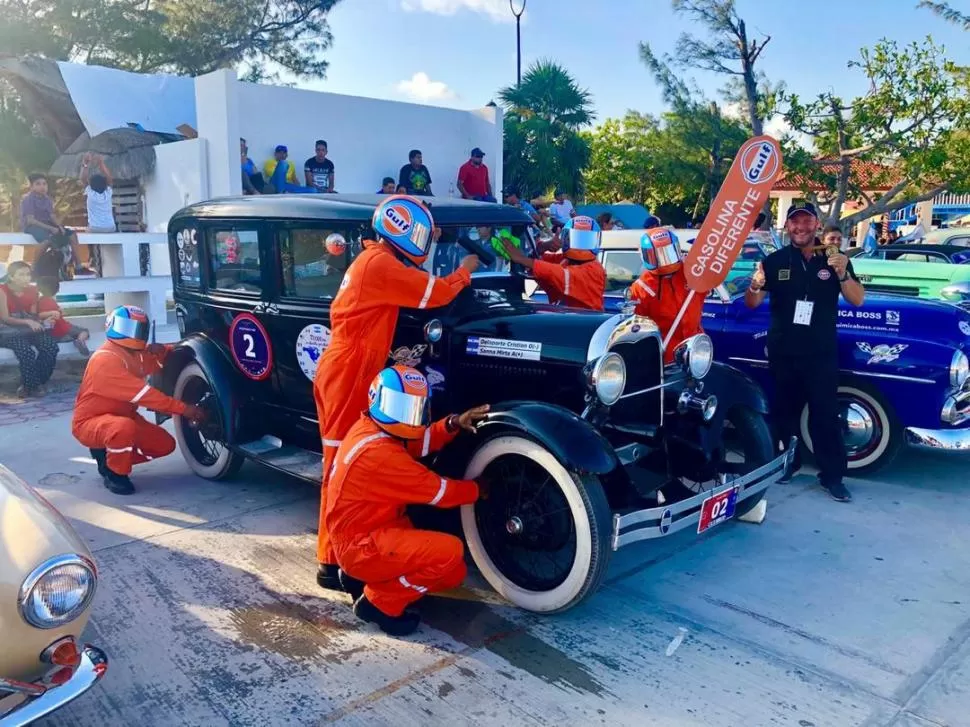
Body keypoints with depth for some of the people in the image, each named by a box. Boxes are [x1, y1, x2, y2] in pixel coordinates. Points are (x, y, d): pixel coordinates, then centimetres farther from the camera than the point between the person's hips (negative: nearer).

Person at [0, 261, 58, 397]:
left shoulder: (32, 290, 6)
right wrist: (27, 321, -26)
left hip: (30, 328, 5)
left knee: (51, 346, -24)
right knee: (26, 350, -35)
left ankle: (32, 383, -8)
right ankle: (31, 386, -13)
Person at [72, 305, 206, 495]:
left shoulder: (135, 353, 3)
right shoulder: (106, 360, -26)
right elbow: (144, 394, -31)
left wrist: (160, 351, -11)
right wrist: (184, 409, -32)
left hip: (122, 416, 9)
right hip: (90, 422, -9)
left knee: (165, 445, -2)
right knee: (124, 427, -40)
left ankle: (108, 454, 14)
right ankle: (114, 473, -14)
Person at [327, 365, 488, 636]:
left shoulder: (373, 428, 2)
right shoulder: (379, 453, -26)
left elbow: (421, 442, 15)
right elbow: (438, 491, -18)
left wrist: (454, 423, -3)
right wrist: (478, 488, -2)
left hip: (368, 531, 10)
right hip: (362, 545, -10)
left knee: (454, 574, 15)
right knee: (450, 552, -25)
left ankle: (362, 576, 17)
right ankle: (379, 601, -7)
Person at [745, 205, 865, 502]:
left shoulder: (835, 259, 1)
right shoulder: (775, 261, 0)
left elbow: (858, 300, -4)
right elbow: (752, 304, -2)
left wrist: (843, 274, -22)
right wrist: (755, 286, -26)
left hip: (822, 352, -1)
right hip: (783, 352, 1)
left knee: (826, 414, 0)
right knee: (784, 410, 13)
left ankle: (832, 475, 8)